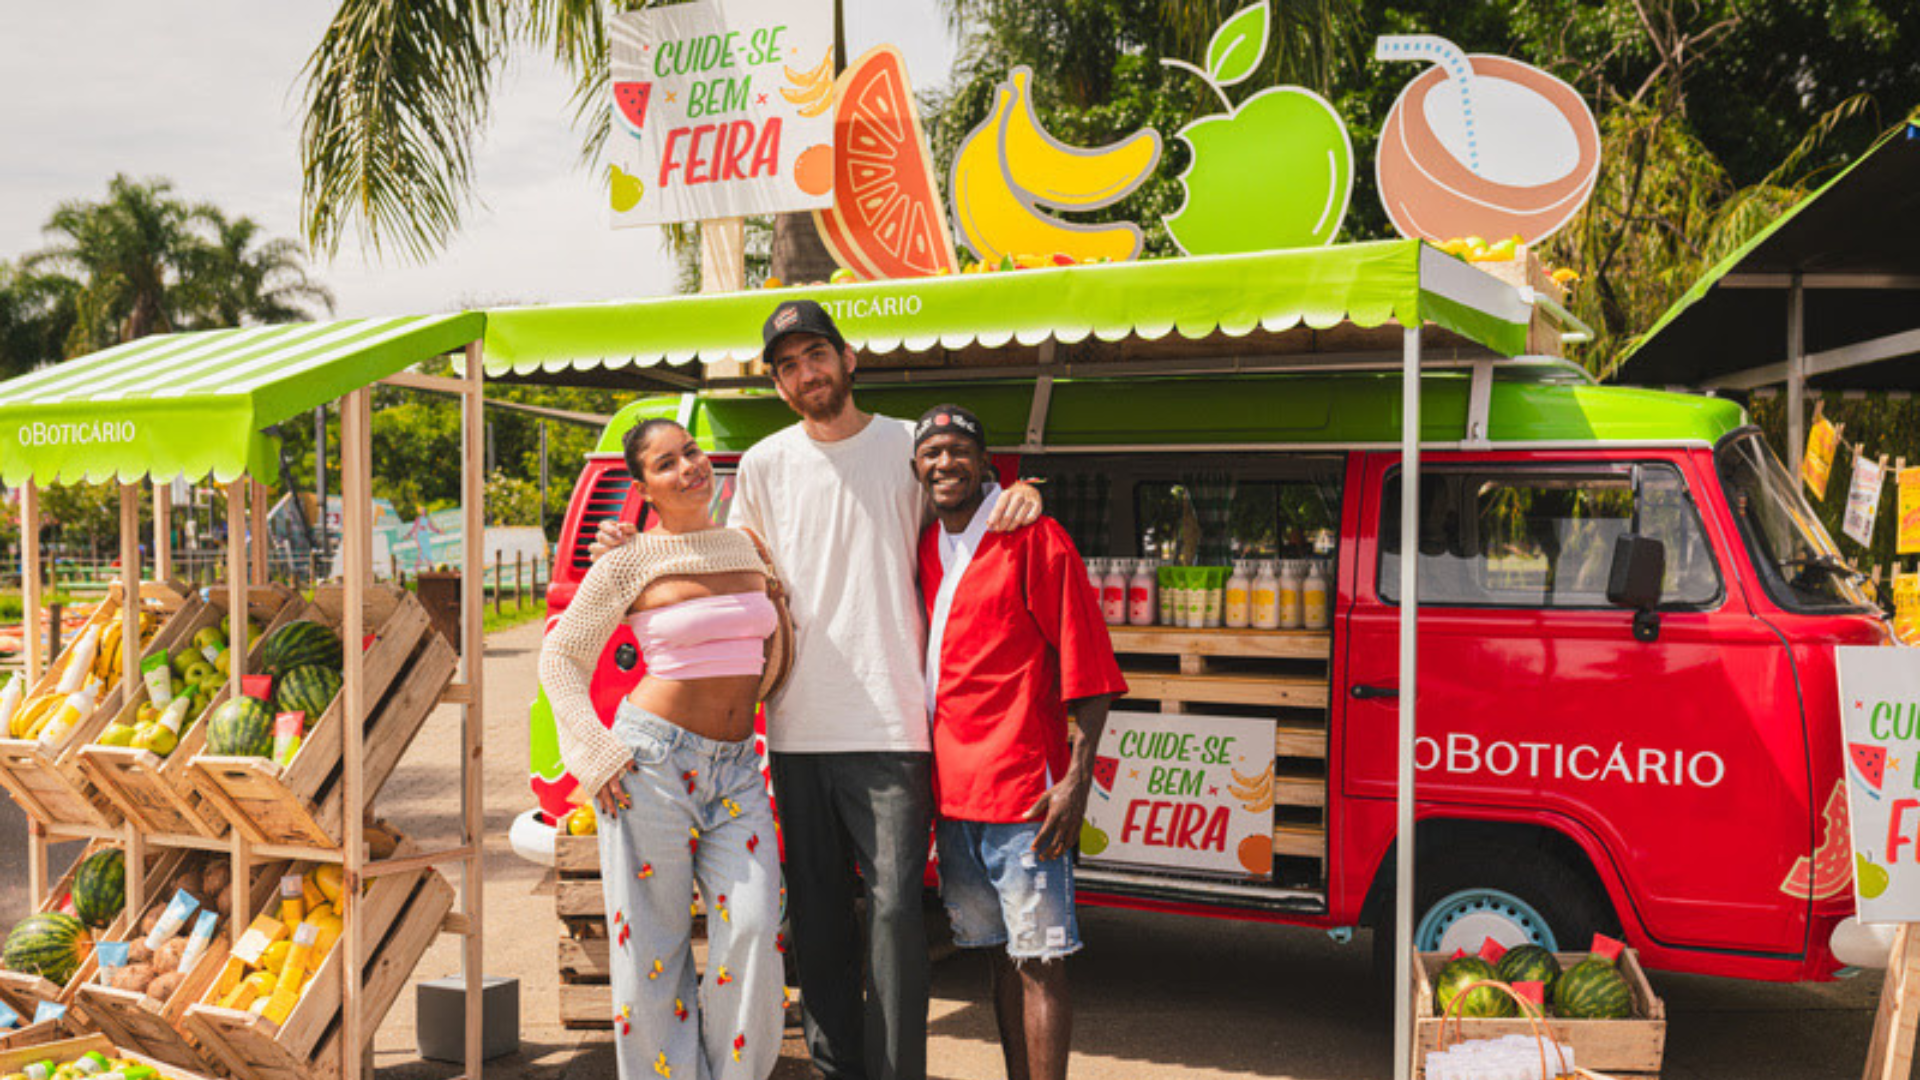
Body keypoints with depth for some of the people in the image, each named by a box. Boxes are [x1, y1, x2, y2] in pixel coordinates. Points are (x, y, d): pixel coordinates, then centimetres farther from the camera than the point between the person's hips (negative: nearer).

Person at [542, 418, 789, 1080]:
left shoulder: (750, 548, 9)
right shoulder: (632, 562, -3)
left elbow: (774, 648, 27)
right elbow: (562, 657, 3)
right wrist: (597, 756, -5)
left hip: (737, 770, 4)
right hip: (655, 759, -3)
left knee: (754, 928, -7)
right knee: (653, 943, 1)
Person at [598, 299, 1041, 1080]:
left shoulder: (910, 446, 6)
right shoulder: (764, 466, 12)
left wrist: (1015, 500, -6)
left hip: (890, 724, -3)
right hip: (799, 725, 3)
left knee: (893, 906, -6)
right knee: (816, 913, 9)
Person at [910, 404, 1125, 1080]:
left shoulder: (1034, 540, -7)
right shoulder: (924, 550, 13)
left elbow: (1086, 666, -10)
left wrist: (1076, 780, -17)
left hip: (1022, 789, -7)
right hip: (952, 791, 7)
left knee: (1038, 961, -4)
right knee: (1002, 954, 14)